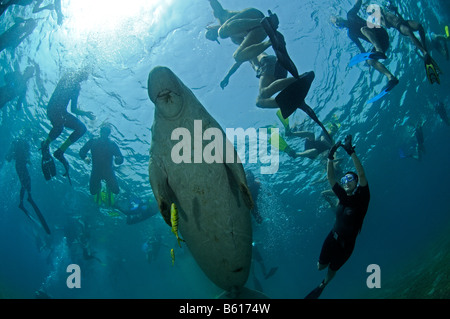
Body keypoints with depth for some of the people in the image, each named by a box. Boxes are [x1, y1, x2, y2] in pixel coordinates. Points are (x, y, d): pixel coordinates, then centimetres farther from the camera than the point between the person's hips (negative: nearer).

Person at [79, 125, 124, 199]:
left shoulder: (112, 144, 0)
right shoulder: (93, 142, 3)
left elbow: (121, 160, -4)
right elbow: (82, 152, 2)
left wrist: (118, 159, -28)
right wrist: (85, 158, -20)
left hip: (108, 171, -1)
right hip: (96, 170, 1)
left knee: (115, 191, -15)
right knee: (93, 192, -3)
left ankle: (108, 186, 23)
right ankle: (99, 186, 34)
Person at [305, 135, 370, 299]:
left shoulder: (361, 197, -15)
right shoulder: (343, 196, -2)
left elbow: (362, 175, -28)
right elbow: (331, 178, -3)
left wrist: (351, 153, -35)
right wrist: (330, 157, -14)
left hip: (346, 244, -3)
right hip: (332, 237, 4)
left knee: (332, 270, 16)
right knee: (321, 266, 13)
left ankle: (322, 286, 48)